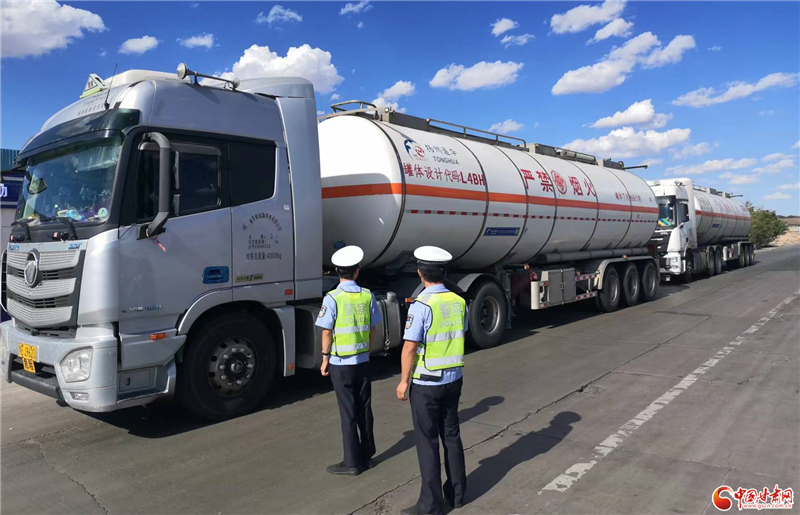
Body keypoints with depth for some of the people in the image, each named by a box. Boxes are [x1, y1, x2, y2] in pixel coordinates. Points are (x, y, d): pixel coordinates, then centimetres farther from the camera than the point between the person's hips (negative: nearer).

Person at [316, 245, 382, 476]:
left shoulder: (332, 298, -15)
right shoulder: (367, 296, -3)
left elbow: (327, 332, -12)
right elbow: (372, 328, 4)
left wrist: (325, 359, -1)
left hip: (341, 364, -4)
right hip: (363, 361, 4)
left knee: (348, 412, 5)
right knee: (364, 409, 15)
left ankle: (352, 462, 13)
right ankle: (366, 456, 27)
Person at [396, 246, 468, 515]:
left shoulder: (421, 305, -20)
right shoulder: (459, 302, -1)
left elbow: (409, 348, -18)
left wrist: (404, 381, -7)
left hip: (426, 383, -6)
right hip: (453, 379, 6)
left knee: (427, 443, 5)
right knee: (451, 436, 18)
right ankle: (456, 493, 31)